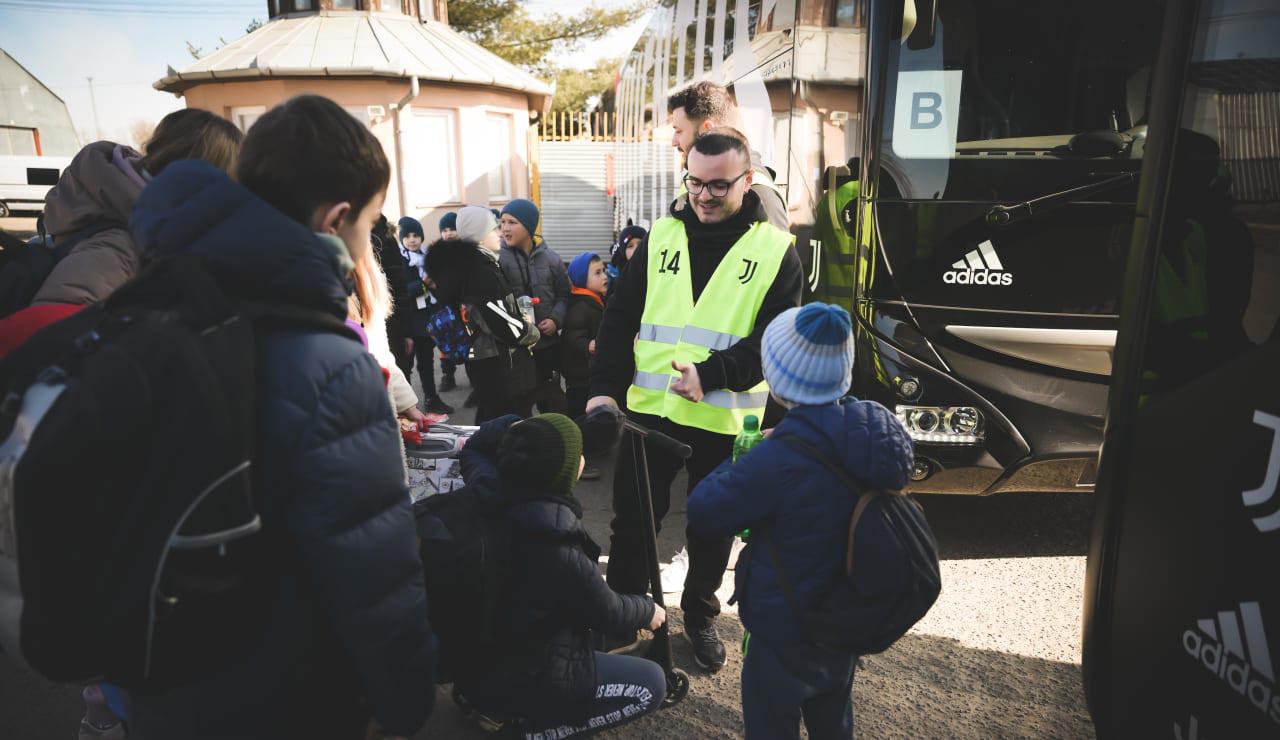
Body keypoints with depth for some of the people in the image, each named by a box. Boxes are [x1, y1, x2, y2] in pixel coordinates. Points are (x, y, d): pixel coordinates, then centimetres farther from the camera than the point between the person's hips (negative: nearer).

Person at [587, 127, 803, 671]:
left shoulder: (776, 249, -2)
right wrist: (606, 387, -6)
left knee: (713, 525, 15)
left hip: (725, 420, -1)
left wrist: (711, 375, -23)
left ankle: (700, 615, 39)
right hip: (649, 409, 2)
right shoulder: (661, 236, 5)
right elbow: (620, 318, 5)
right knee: (633, 516, 12)